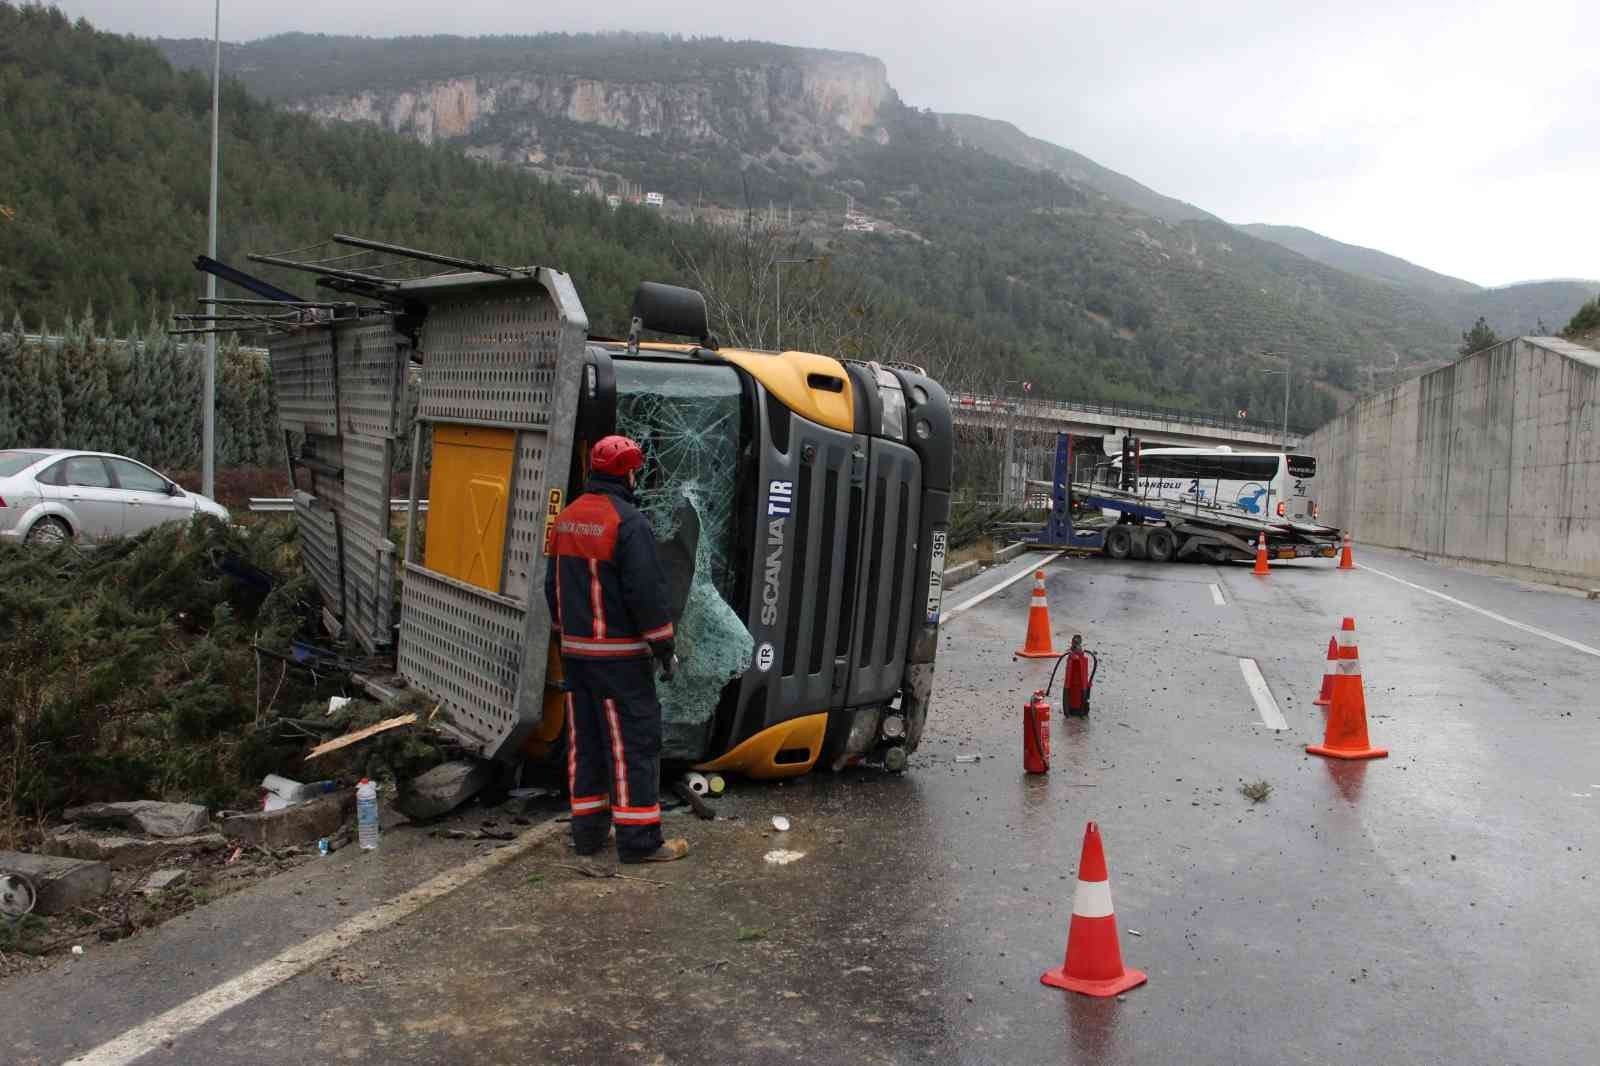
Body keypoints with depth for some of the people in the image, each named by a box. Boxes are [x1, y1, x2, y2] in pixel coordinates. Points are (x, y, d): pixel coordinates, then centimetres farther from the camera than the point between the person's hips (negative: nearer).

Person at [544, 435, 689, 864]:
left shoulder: (567, 517, 11)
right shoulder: (628, 520, -16)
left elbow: (553, 585, 19)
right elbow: (647, 591, -19)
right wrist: (664, 647, -11)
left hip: (575, 651, 8)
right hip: (619, 656, -8)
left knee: (584, 739, 13)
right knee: (634, 742, -2)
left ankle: (587, 831, 20)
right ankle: (638, 839, 1)